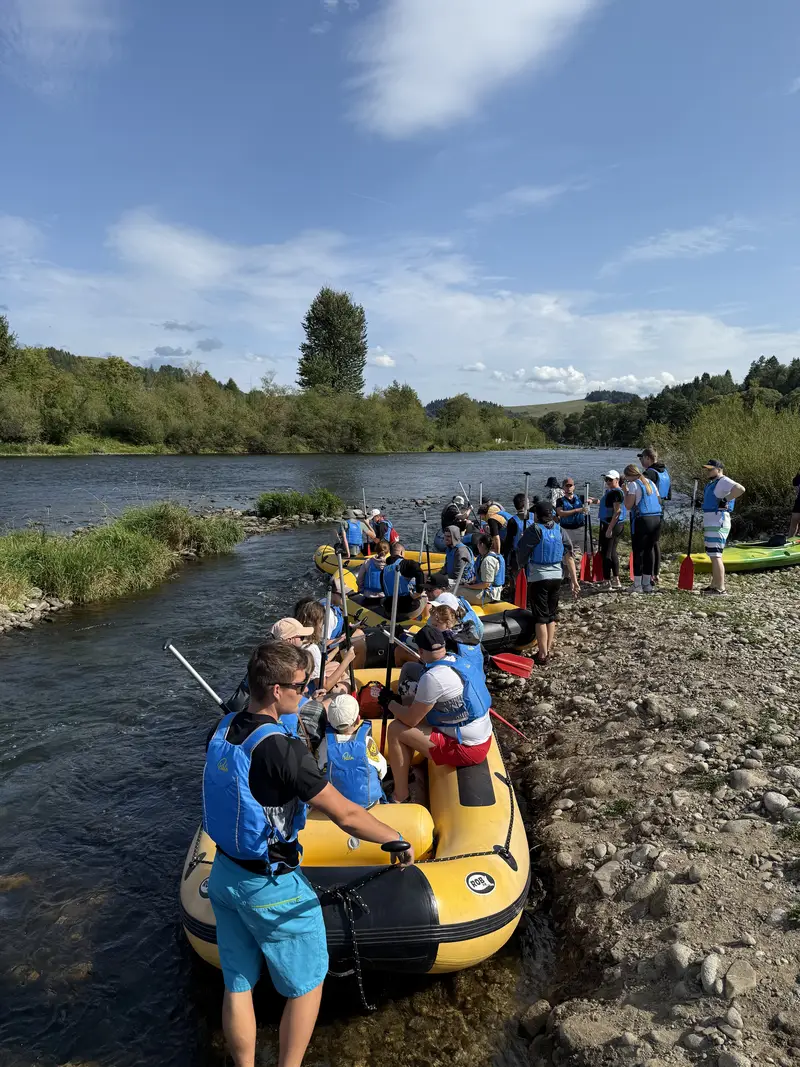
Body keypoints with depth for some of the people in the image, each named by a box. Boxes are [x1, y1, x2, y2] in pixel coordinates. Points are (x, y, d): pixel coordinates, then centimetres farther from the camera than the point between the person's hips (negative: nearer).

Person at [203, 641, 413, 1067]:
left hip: (224, 873, 7)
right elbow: (346, 815, -24)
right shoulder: (282, 749, -29)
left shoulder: (222, 730, -7)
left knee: (238, 985, 21)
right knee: (306, 985, 16)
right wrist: (396, 839, -8)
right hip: (272, 888, -7)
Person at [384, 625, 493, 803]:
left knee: (396, 729, -5)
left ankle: (400, 798, 8)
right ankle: (402, 772, 29)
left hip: (467, 749, -9)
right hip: (484, 738, 9)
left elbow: (411, 719, -13)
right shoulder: (463, 660, 3)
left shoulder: (433, 677, -23)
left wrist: (389, 702, 3)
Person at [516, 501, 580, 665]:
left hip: (538, 578, -5)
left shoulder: (534, 530, -11)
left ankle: (543, 655, 2)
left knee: (540, 617, 0)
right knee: (552, 615, 15)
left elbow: (521, 553, -8)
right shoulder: (560, 530, 4)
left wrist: (521, 565, 13)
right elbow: (569, 556, 1)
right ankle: (548, 650, 22)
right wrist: (574, 580, 3)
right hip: (557, 577, 5)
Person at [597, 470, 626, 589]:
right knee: (612, 552, 16)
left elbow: (617, 512, -23)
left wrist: (609, 528, -25)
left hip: (612, 525, -11)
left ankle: (607, 581, -5)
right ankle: (616, 580, 24)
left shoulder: (616, 492, -16)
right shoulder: (609, 491, 14)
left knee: (606, 553, -7)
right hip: (607, 524, 11)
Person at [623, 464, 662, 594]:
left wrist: (625, 492, 3)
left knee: (638, 551, 0)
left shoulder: (633, 484, -5)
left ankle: (637, 584, 0)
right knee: (650, 550, 12)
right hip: (656, 519, 7)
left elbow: (628, 506, -9)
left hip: (642, 520, -7)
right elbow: (658, 501, 18)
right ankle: (647, 583, 16)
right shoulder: (651, 483, 16)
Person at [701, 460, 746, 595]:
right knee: (713, 555, 17)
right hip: (710, 524, 11)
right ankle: (714, 585, 27)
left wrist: (725, 500, -23)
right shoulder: (712, 483, 18)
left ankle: (720, 588, -11)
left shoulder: (723, 481, -14)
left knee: (715, 556, -12)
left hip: (718, 525, -11)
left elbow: (740, 489, -31)